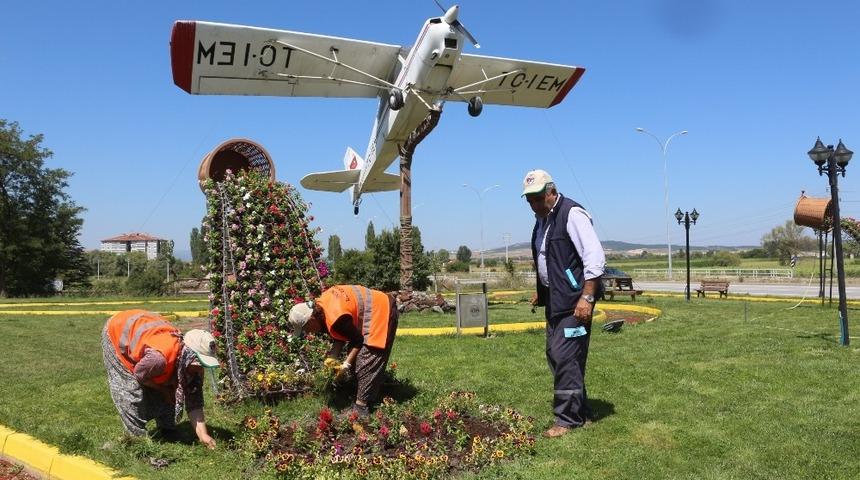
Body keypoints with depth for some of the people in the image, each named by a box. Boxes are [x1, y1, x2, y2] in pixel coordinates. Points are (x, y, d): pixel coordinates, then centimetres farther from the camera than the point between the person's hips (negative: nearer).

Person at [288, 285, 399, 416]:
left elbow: (358, 341, -18)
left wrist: (346, 365, -13)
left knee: (367, 362, -11)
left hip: (382, 313, -10)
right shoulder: (320, 305, -3)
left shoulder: (336, 318, -31)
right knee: (355, 356, 11)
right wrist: (333, 357, -6)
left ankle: (361, 407, -6)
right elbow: (341, 336, 5)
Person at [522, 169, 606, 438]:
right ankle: (581, 414, 23)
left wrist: (587, 297, -24)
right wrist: (542, 292, 23)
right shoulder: (542, 219, 13)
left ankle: (568, 419, 2)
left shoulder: (572, 214, -15)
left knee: (565, 357, -10)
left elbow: (595, 257, -20)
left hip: (574, 300, -10)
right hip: (554, 300, 10)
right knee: (554, 355, 12)